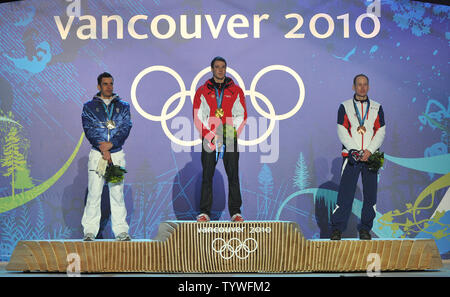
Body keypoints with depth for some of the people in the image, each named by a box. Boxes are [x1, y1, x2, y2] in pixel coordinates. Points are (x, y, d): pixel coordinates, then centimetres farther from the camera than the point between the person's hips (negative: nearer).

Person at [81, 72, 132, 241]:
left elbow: (126, 128, 0)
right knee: (94, 193, -3)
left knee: (117, 193, 1)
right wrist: (103, 149, -14)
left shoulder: (123, 106, 12)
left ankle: (121, 230, 4)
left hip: (117, 154, 1)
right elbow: (89, 129, -3)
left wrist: (110, 144, -15)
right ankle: (90, 231, 1)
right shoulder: (89, 107, 8)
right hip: (97, 154, -1)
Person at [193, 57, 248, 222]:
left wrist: (233, 134, -6)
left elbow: (241, 115, 7)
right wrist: (211, 137, -8)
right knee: (207, 176, -1)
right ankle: (205, 212, 4)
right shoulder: (202, 91, 8)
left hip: (230, 139, 0)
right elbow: (198, 117, 3)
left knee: (233, 176, -2)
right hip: (209, 140, 0)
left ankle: (235, 212, 3)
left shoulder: (236, 91, 10)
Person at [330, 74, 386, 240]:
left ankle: (365, 229, 12)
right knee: (345, 192, -7)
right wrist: (356, 150, -13)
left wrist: (369, 151, -11)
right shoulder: (345, 107, 8)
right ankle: (337, 229, 0)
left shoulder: (377, 108, 12)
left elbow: (381, 132, 5)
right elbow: (342, 132, 0)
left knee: (370, 193, 1)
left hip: (370, 156, 2)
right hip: (351, 156, -2)